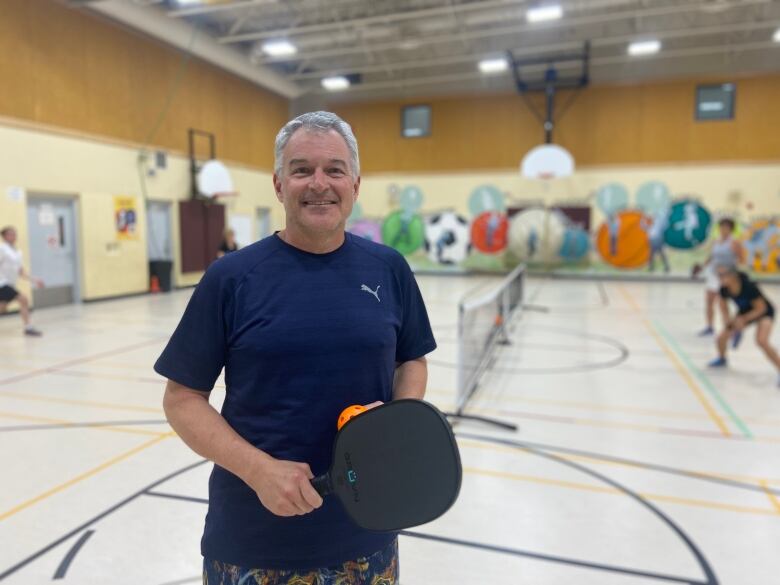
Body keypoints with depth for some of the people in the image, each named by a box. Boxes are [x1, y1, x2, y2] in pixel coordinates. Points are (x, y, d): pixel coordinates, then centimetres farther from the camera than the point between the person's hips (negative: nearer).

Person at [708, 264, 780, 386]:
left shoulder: (749, 286, -36)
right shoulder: (724, 289, -20)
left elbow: (761, 308, -25)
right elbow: (723, 305, 1)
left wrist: (743, 319, -28)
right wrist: (727, 319, -16)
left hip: (763, 313, -6)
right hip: (744, 312, 6)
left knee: (761, 340, -30)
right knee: (721, 338, -1)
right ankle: (722, 359, 32)